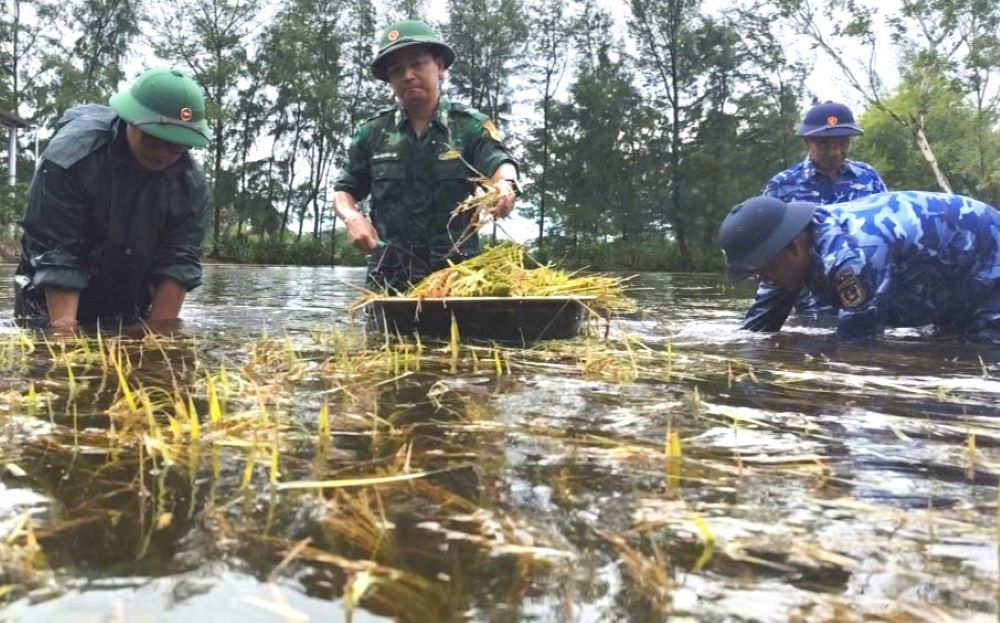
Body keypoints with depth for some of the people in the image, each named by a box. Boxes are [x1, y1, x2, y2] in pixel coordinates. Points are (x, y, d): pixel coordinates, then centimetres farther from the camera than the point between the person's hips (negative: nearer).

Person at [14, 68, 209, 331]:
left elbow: (178, 261, -19)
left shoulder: (190, 181, -16)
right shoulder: (71, 155, -27)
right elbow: (55, 255, -29)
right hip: (55, 303, -3)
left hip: (130, 310, 3)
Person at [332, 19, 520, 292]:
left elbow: (499, 162, -15)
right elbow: (343, 191, 14)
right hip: (388, 275, 2)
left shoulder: (471, 125, 1)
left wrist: (504, 183, -40)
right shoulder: (372, 133, 7)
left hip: (457, 272, -2)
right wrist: (351, 217, -9)